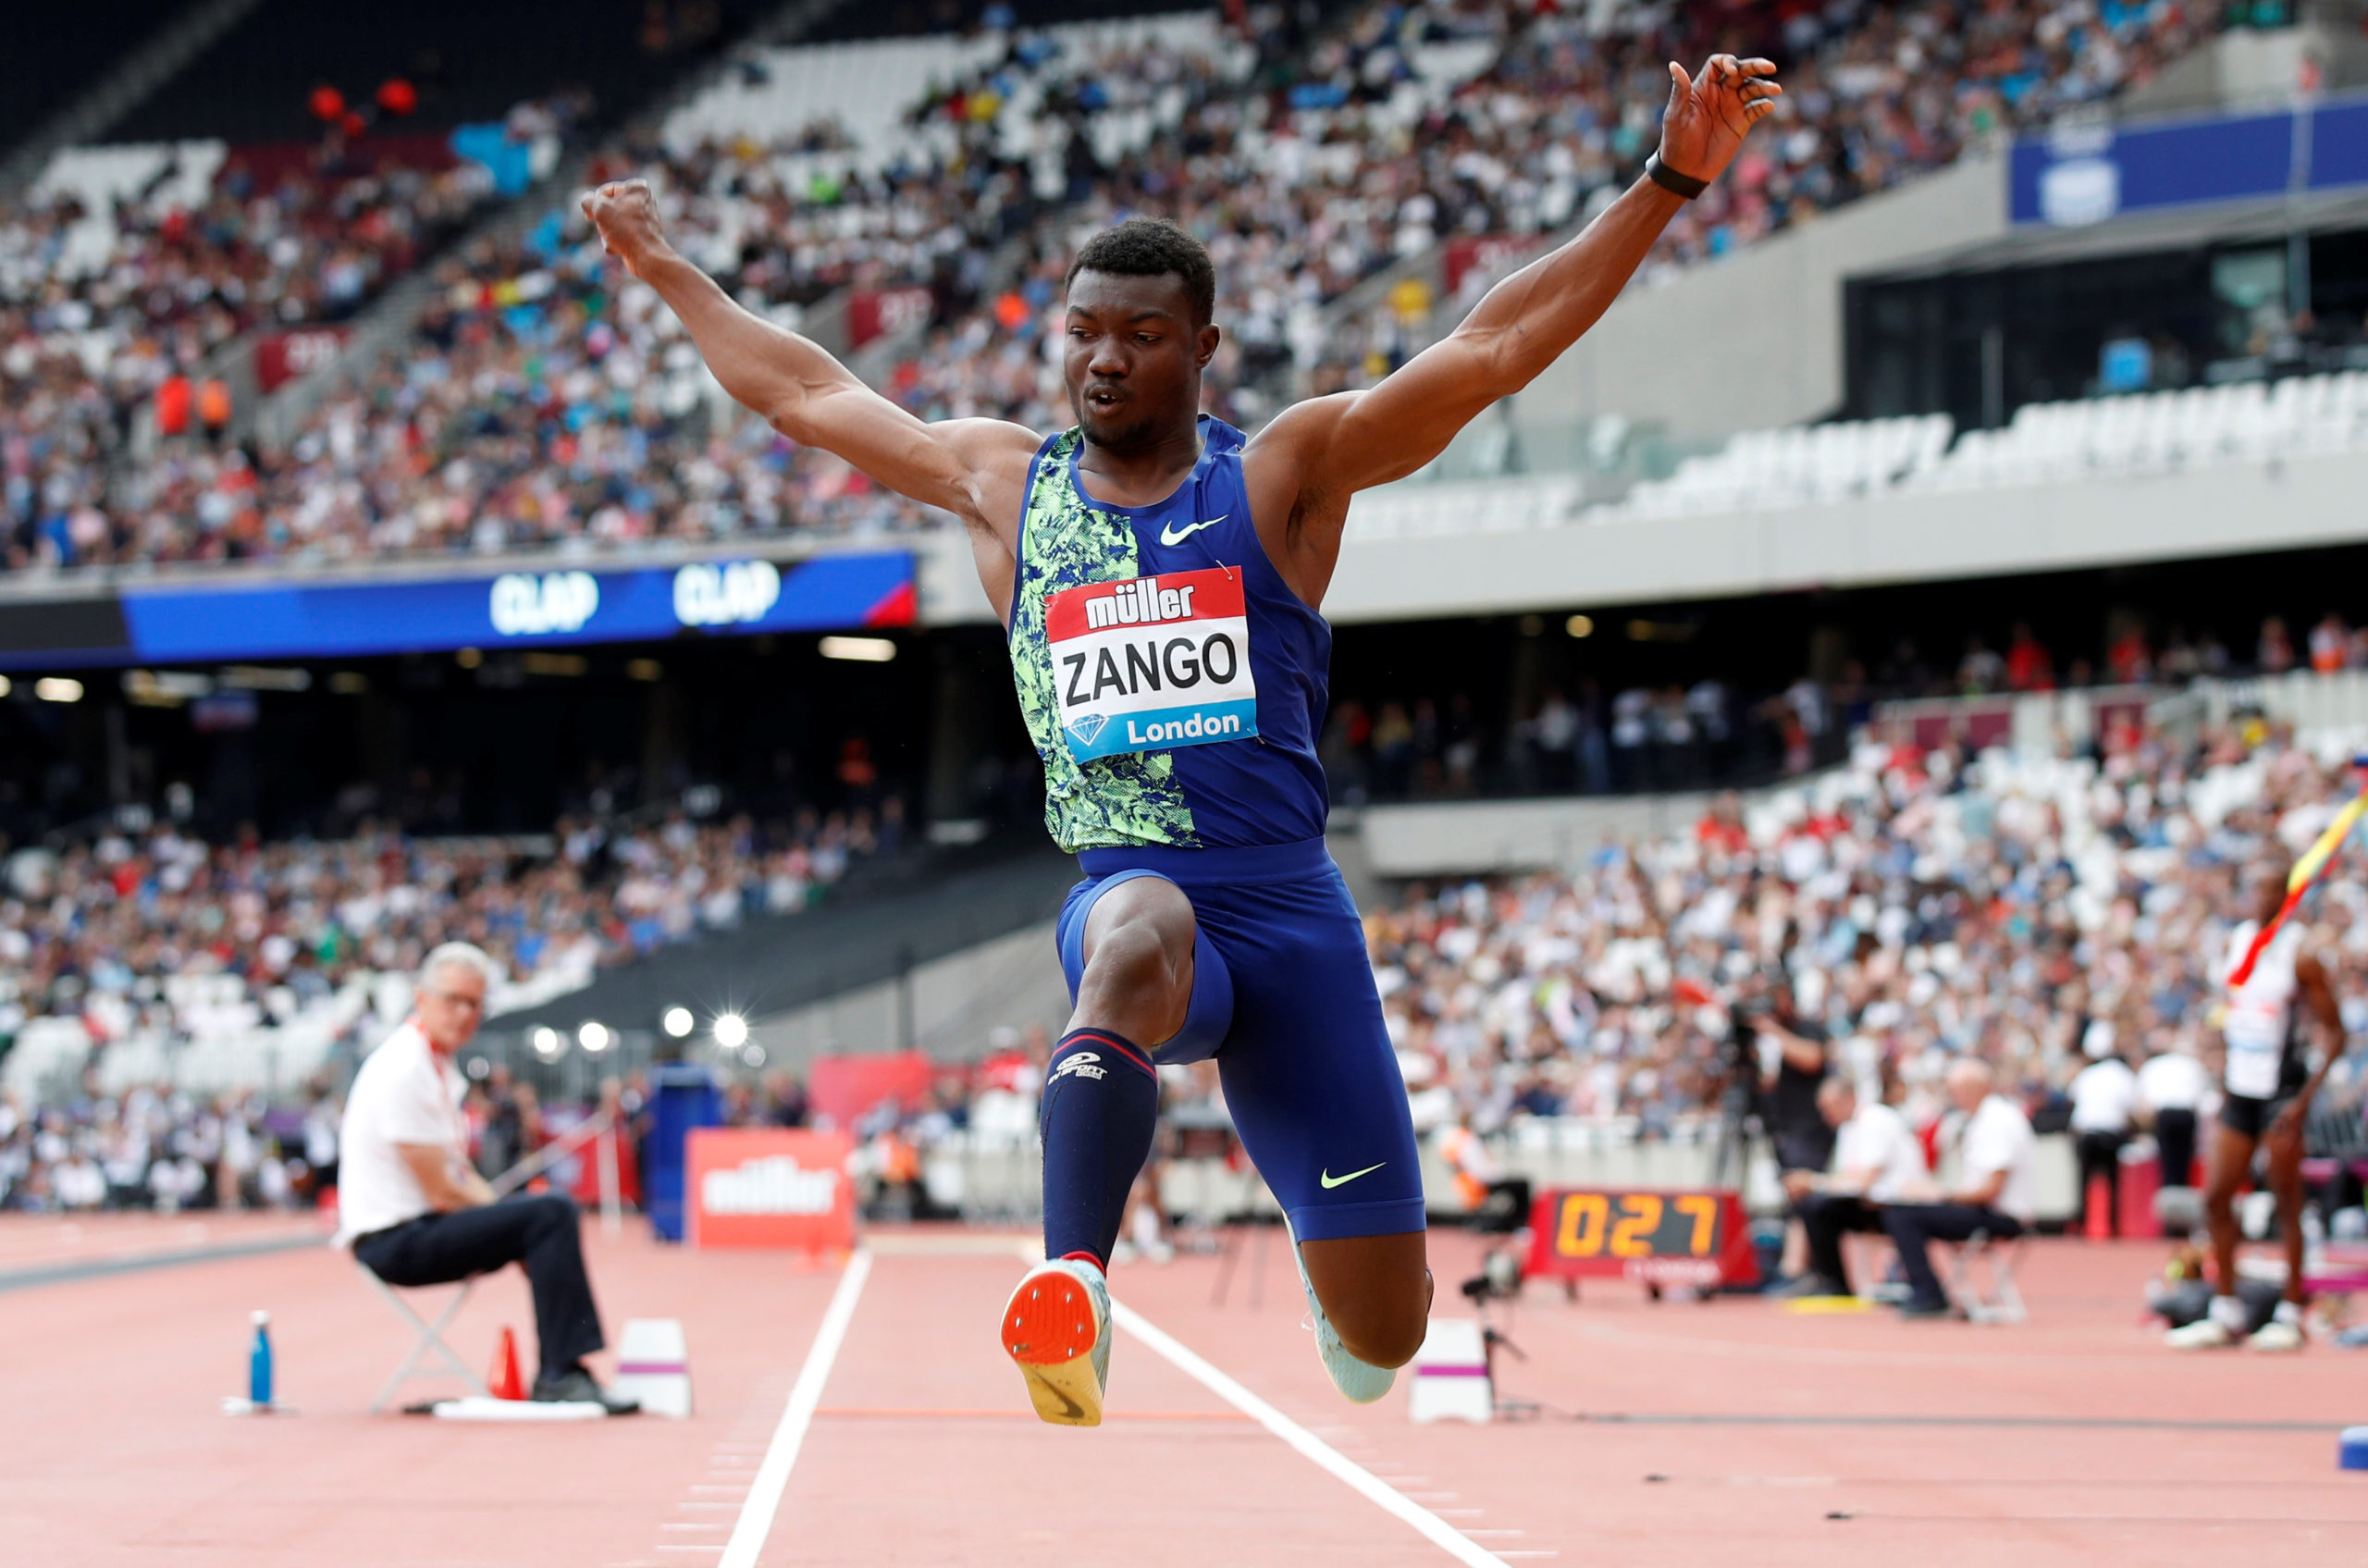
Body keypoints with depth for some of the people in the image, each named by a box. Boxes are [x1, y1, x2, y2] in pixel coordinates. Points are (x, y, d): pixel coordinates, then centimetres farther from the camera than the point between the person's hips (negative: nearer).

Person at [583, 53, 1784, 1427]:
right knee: (1138, 938, -42)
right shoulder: (1004, 483, 11)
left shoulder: (1287, 473, 2)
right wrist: (668, 270, 31)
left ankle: (1330, 1257, 40)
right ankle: (1076, 1281, -53)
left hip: (1290, 902, 0)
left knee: (1384, 1330, 2)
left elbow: (1495, 348, -7)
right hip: (1125, 892, 0)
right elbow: (807, 393, 23)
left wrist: (1668, 184, -16)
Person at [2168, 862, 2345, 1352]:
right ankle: (2227, 1313, 12)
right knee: (2216, 1197, 3)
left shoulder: (2301, 955, -10)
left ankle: (2291, 1315, 6)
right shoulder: (2237, 941, 9)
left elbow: (2336, 1032, -10)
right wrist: (2223, 1082, 15)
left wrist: (2305, 1100, -16)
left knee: (2287, 1203, -2)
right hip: (2241, 1089, 6)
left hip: (2282, 1090, -6)